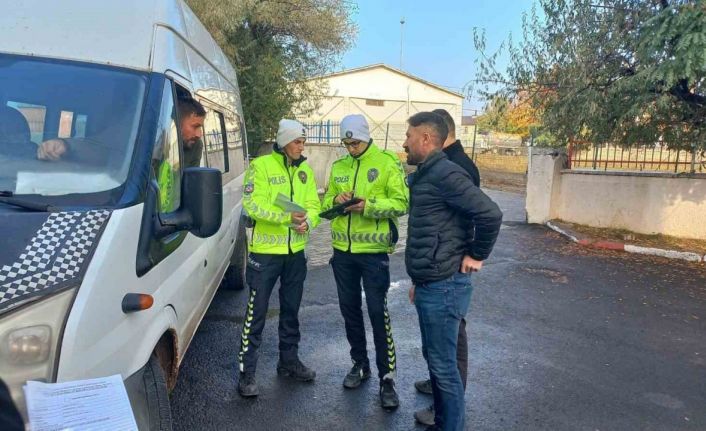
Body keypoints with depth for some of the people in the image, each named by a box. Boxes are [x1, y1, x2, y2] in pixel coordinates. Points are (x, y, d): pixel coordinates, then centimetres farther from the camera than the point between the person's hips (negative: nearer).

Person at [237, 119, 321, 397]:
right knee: (256, 313, 0)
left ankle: (289, 361, 33)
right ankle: (247, 373, 11)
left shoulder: (304, 169, 9)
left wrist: (307, 221, -16)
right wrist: (286, 217, -26)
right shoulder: (261, 165, -9)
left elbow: (314, 204, 6)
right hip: (265, 251, -6)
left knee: (291, 311, 17)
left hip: (295, 251, 6)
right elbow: (252, 205, -17)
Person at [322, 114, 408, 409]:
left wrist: (368, 206, -24)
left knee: (378, 313, -2)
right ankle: (360, 364, 32)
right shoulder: (338, 167, 11)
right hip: (342, 251, 6)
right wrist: (336, 200, -9)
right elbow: (325, 202, 14)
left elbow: (402, 204, -11)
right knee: (349, 310, 14)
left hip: (373, 251, -5)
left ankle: (387, 378, 10)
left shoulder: (387, 162, -6)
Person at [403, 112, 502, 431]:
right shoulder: (424, 176, 14)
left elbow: (490, 213, -26)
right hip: (430, 285, 10)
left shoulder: (444, 173, -17)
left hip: (443, 287, -10)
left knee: (443, 364, 2)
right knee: (434, 358, 19)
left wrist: (477, 256, -14)